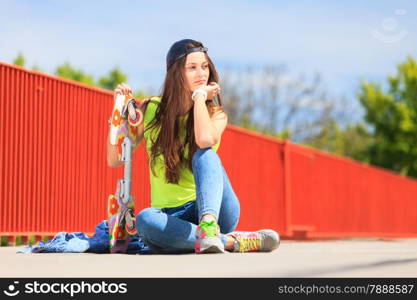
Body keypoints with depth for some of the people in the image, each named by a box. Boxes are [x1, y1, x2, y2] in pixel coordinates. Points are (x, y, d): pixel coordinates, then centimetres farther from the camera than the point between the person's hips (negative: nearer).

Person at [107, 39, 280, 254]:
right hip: (169, 215, 1)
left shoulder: (216, 114, 2)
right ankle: (232, 241, -34)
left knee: (204, 155, -30)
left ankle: (209, 227, -53)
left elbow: (205, 140, -24)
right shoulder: (151, 110, 6)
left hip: (209, 207, -1)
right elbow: (114, 160, 2)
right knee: (144, 220, -36)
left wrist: (200, 96, -10)